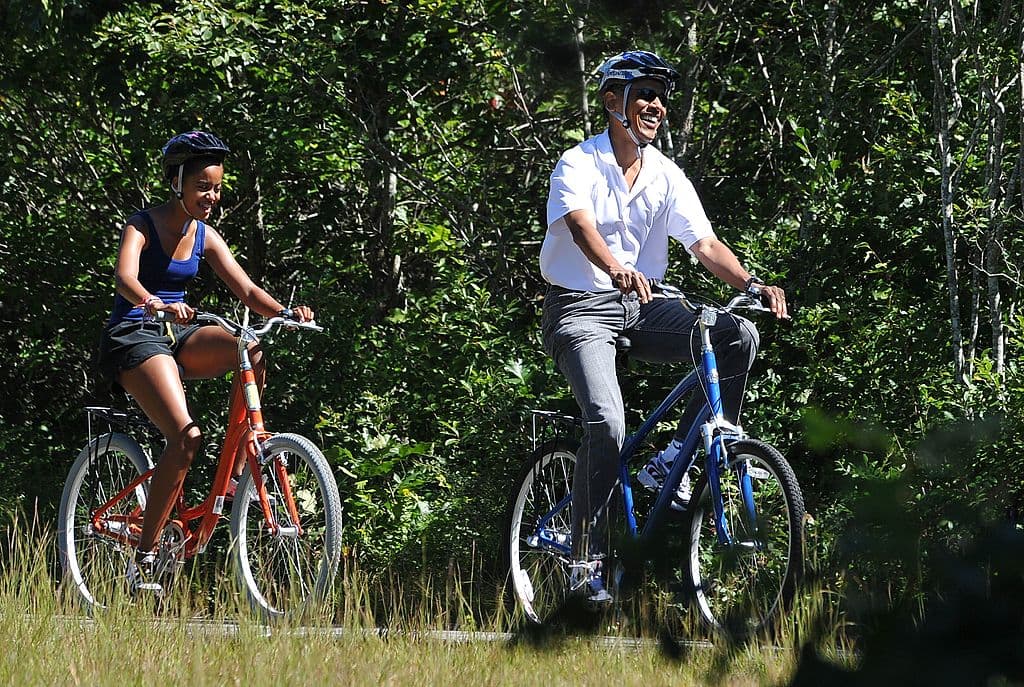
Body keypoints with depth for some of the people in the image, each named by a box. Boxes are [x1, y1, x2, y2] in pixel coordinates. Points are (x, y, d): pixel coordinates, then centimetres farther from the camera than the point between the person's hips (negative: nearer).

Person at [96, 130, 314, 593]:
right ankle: (144, 558, -22)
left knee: (252, 351, -24)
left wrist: (285, 313, -17)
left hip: (177, 336, 6)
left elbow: (246, 290, 3)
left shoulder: (205, 237, 9)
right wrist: (157, 305, -49)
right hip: (133, 337, -6)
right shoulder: (142, 226, -9)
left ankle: (235, 476, -16)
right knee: (186, 436, -26)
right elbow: (125, 277, -28)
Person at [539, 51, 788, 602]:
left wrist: (751, 283, -23)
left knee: (739, 337, -18)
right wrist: (616, 271, -52)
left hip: (642, 307, 5)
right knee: (606, 423, -27)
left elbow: (705, 245, -3)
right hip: (581, 307, -5)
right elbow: (581, 226, -30)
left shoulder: (666, 177, 4)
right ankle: (583, 558, -13)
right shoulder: (579, 165, -11)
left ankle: (670, 462, -9)